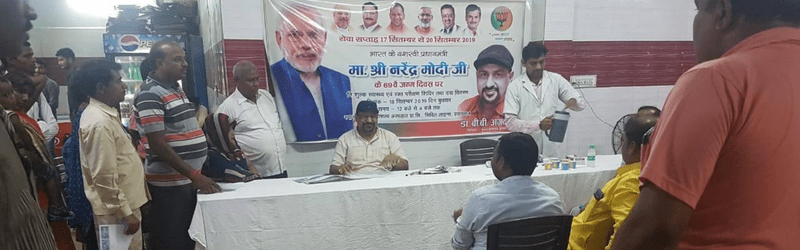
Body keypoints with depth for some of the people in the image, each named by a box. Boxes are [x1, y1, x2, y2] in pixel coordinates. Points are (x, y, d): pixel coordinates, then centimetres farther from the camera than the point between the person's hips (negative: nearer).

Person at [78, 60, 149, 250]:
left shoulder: (106, 114, 10)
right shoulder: (99, 123, -20)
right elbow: (105, 178, -23)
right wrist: (126, 213, -20)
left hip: (126, 204, 10)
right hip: (117, 211, -10)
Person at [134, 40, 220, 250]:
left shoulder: (177, 89, 13)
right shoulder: (150, 95, -14)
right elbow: (158, 145, -19)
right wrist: (194, 175, -21)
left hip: (189, 180, 9)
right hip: (169, 184, -9)